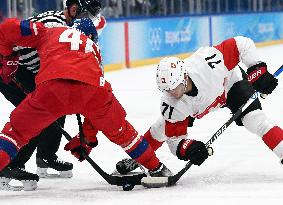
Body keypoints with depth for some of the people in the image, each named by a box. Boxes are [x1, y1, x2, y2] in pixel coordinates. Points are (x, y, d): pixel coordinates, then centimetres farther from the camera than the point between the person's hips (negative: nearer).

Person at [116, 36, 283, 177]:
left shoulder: (207, 62, -45)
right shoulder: (171, 106, -34)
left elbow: (241, 44, -34)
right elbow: (175, 138, -26)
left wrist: (258, 69, -35)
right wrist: (187, 148, -46)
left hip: (230, 81, -2)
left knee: (254, 118, -23)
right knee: (164, 127, 3)